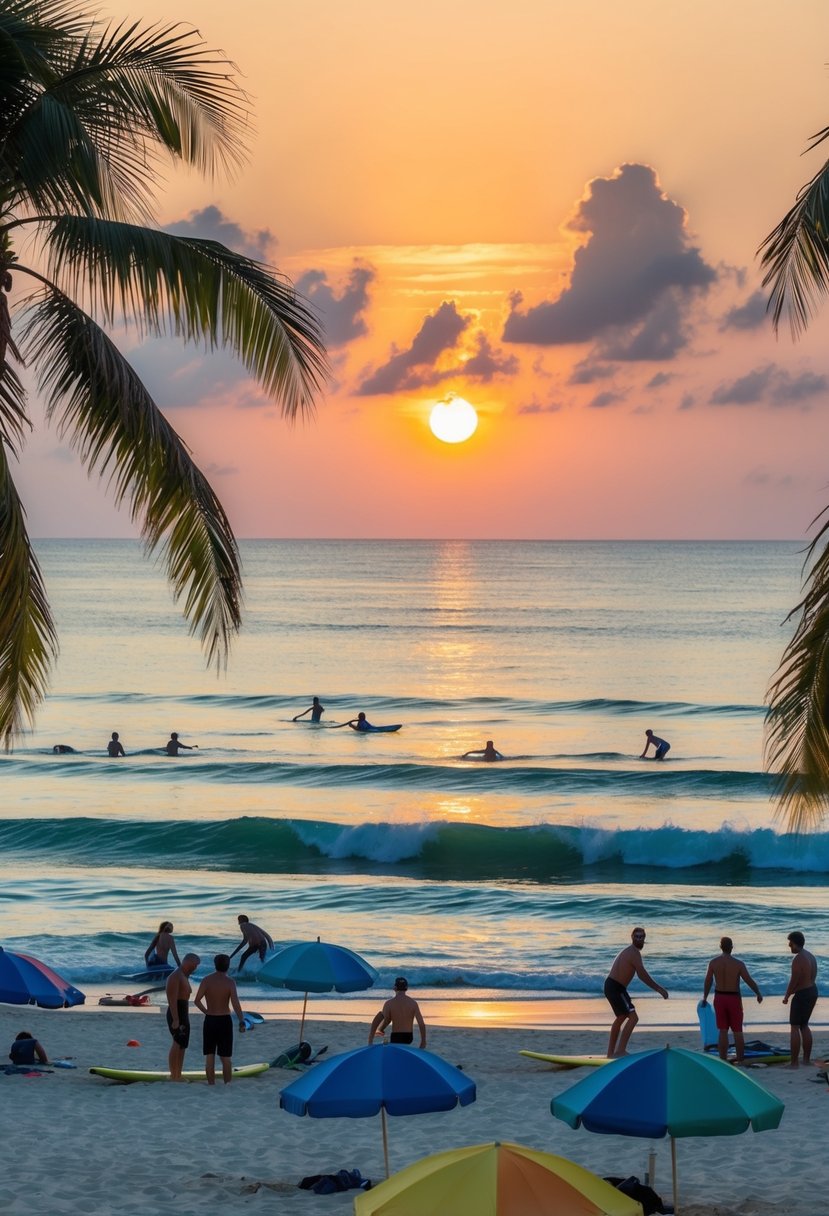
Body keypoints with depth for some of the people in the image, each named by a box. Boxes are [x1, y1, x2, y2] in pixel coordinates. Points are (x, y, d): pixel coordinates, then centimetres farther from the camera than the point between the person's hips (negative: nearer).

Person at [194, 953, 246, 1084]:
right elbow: (235, 1003, -19)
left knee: (209, 1056, 7)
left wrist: (206, 1011, 11)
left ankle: (211, 1084, 6)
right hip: (225, 1021, -1)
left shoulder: (207, 980, -5)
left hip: (210, 1020, 1)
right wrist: (242, 1022, -16)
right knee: (226, 1057, 6)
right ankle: (227, 1085, 6)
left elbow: (197, 1000, -6)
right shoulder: (230, 982, -10)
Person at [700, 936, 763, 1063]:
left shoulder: (714, 962, -5)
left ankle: (723, 1060, 7)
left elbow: (708, 981, 0)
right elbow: (749, 981, -8)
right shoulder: (738, 964, -12)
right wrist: (758, 994, 8)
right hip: (734, 998, -2)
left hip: (719, 997, 2)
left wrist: (705, 997, 14)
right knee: (737, 1031, 9)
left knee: (722, 1031, 7)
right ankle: (740, 1059, 13)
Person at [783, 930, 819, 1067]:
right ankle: (807, 1059, 22)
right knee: (804, 1026, 20)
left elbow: (794, 981, -21)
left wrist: (786, 997, -6)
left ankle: (794, 1062, -4)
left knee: (794, 1028, -3)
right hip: (813, 992, 9)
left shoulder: (798, 959, -21)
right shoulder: (811, 957, 10)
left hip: (802, 995, -9)